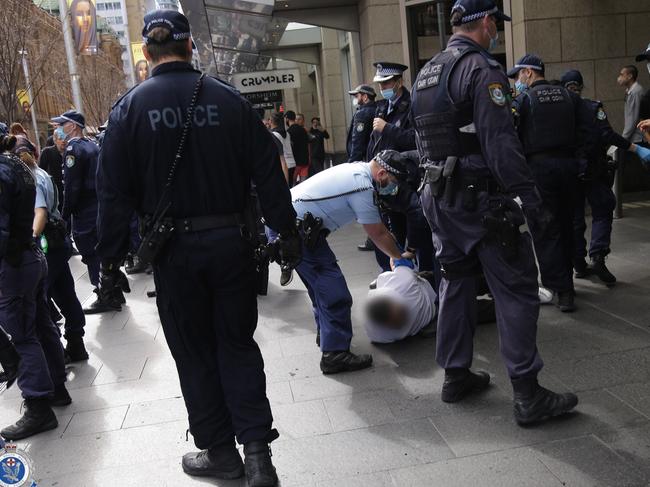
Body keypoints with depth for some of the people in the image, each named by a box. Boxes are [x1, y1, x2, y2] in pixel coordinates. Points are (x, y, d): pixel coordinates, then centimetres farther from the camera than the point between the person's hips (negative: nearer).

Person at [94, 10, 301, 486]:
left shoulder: (130, 108, -3)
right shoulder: (229, 99, 0)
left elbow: (114, 192, -3)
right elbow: (269, 172, 0)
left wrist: (111, 259, 3)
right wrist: (287, 232, 8)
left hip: (174, 250, -1)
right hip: (231, 241, 2)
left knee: (195, 353, 13)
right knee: (238, 343, 14)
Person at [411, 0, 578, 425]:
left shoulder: (426, 74, 15)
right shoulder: (482, 69, -13)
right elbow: (501, 143, -21)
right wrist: (529, 196, -17)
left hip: (439, 195, 9)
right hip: (479, 197, -9)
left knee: (456, 283, 16)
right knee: (516, 290, -2)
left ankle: (456, 375, 25)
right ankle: (528, 395, 2)